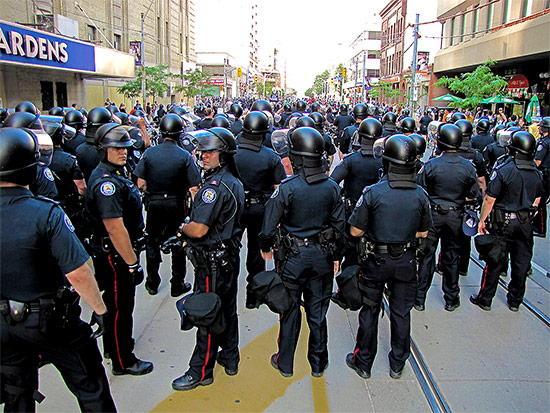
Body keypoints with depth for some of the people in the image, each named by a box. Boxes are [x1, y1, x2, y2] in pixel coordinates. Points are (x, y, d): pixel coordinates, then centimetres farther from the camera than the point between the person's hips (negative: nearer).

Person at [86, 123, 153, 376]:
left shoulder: (115, 173, 8)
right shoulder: (106, 182, -26)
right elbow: (116, 229, -29)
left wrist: (133, 254, 24)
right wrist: (133, 263, -25)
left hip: (116, 253, 10)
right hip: (114, 255, -10)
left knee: (115, 302, 24)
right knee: (120, 306, 5)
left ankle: (113, 345, 44)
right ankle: (123, 361, 22)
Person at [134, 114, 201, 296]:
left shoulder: (148, 153, -8)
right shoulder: (185, 156, -14)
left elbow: (140, 184, -6)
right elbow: (194, 188, -15)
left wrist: (151, 194, 13)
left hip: (153, 204, 2)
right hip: (177, 205, -2)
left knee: (152, 242, 18)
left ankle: (152, 283, 29)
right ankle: (177, 284, 22)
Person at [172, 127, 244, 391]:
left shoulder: (215, 185, -23)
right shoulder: (234, 182, 8)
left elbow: (199, 229, -27)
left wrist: (182, 228, -6)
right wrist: (190, 225, 9)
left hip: (212, 262, -9)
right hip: (229, 257, 10)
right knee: (227, 309, 20)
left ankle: (200, 372, 18)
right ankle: (230, 359, 36)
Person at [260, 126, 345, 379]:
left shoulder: (287, 188, -19)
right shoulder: (332, 188, -6)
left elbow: (270, 225, -13)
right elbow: (339, 226, 2)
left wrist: (266, 248, 6)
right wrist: (336, 256, 15)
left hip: (294, 256, -3)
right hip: (322, 256, 3)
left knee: (290, 311, 14)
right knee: (317, 312, 17)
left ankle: (285, 363, 29)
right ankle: (318, 364, 32)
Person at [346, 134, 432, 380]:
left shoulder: (373, 192, -19)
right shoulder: (420, 195, -9)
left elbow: (355, 231, -14)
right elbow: (423, 233, 2)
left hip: (376, 260, -2)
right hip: (406, 261, 2)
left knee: (370, 311, 13)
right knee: (401, 313, 16)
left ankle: (363, 363, 27)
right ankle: (397, 365, 32)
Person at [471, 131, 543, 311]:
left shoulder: (502, 171, -16)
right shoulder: (537, 173, 3)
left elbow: (489, 200, -15)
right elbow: (537, 201, 12)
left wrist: (482, 220, -5)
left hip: (503, 223, -4)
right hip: (525, 223, 5)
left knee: (495, 262, 4)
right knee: (521, 263, 13)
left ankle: (485, 299, 14)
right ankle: (515, 301, 27)